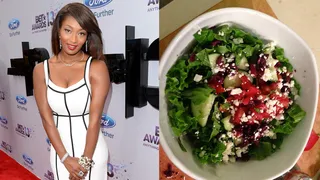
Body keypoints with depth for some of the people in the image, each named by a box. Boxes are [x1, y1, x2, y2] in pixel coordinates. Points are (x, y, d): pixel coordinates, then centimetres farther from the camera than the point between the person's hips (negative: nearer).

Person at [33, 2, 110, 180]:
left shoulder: (97, 67, -15)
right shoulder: (41, 70, -5)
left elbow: (95, 119, -15)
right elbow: (47, 118, -6)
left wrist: (85, 160, -12)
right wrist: (65, 158, -10)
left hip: (92, 151, -2)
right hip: (60, 152, 3)